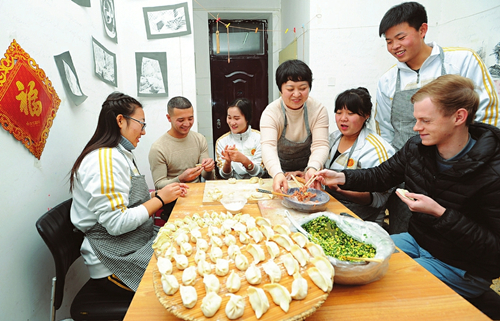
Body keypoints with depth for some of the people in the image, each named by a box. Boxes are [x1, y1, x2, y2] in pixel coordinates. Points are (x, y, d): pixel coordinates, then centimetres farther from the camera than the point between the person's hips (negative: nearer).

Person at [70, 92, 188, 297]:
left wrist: (158, 194, 2)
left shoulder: (118, 154, 12)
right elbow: (116, 224, -24)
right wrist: (160, 199, -16)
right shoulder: (105, 159, -20)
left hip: (133, 248, 9)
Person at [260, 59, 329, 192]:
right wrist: (277, 174, -48)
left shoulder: (319, 110, -9)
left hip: (305, 170, 1)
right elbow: (268, 146, -29)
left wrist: (312, 168, -38)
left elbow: (320, 145, -16)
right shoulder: (271, 112, -15)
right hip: (279, 170, -1)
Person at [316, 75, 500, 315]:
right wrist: (341, 177, -8)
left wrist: (439, 213, -30)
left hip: (461, 268, -6)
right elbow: (381, 175, 6)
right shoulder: (416, 147, -7)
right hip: (418, 241, 6)